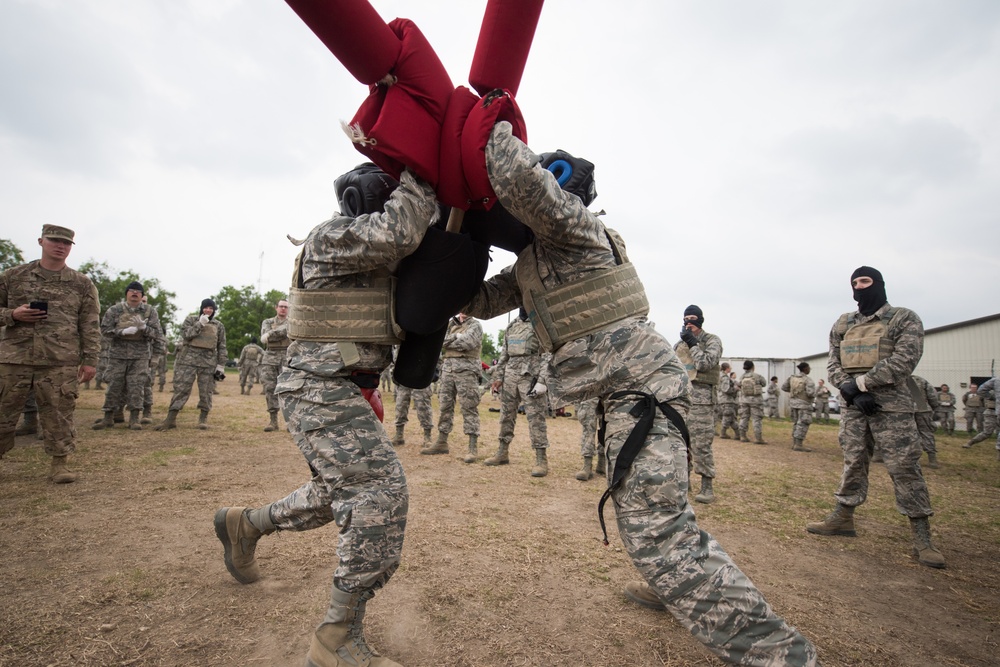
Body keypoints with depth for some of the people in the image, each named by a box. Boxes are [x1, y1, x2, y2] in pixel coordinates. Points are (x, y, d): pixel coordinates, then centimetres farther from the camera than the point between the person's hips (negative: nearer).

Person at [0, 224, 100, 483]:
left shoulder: (82, 284, 7)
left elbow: (90, 326, 5)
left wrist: (90, 360, -1)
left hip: (60, 363, -1)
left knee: (59, 415, 0)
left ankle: (59, 463, 10)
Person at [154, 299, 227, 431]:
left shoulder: (219, 326, 11)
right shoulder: (191, 319, 9)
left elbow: (221, 347, 9)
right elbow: (185, 334, -7)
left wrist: (221, 365, 3)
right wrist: (200, 324, -12)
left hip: (209, 361, 1)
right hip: (188, 358, -1)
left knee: (205, 391, 3)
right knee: (181, 388, -3)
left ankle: (203, 418, 13)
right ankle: (171, 419, -1)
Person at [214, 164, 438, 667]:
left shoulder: (376, 257, 19)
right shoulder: (333, 235, -10)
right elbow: (398, 233, -27)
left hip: (339, 391, 10)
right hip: (321, 389, -10)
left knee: (340, 495, 22)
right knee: (380, 492, -16)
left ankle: (242, 524, 42)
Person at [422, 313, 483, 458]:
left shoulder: (475, 325, 3)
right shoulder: (450, 324, 20)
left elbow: (467, 342, -13)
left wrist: (448, 342, -3)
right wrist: (455, 336, -5)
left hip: (466, 370, -5)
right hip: (447, 367, 6)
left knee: (469, 408, -6)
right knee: (444, 406, 9)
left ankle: (472, 448, -4)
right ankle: (442, 443, 19)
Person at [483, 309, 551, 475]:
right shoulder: (511, 325, 17)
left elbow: (548, 354, -11)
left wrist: (542, 380, -18)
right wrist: (498, 376, 13)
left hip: (530, 377, -7)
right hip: (510, 375, 7)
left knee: (535, 418, -6)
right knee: (506, 416, 12)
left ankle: (541, 460, -1)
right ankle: (503, 453, 24)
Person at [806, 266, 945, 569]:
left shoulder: (904, 319, -2)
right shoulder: (842, 324, 12)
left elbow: (903, 361, -15)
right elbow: (833, 364, 6)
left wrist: (860, 382, -17)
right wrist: (852, 391, -10)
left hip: (892, 407, -4)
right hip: (853, 407, 4)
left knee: (905, 469, -4)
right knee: (852, 464, 11)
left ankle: (922, 539, 4)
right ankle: (843, 518, 21)